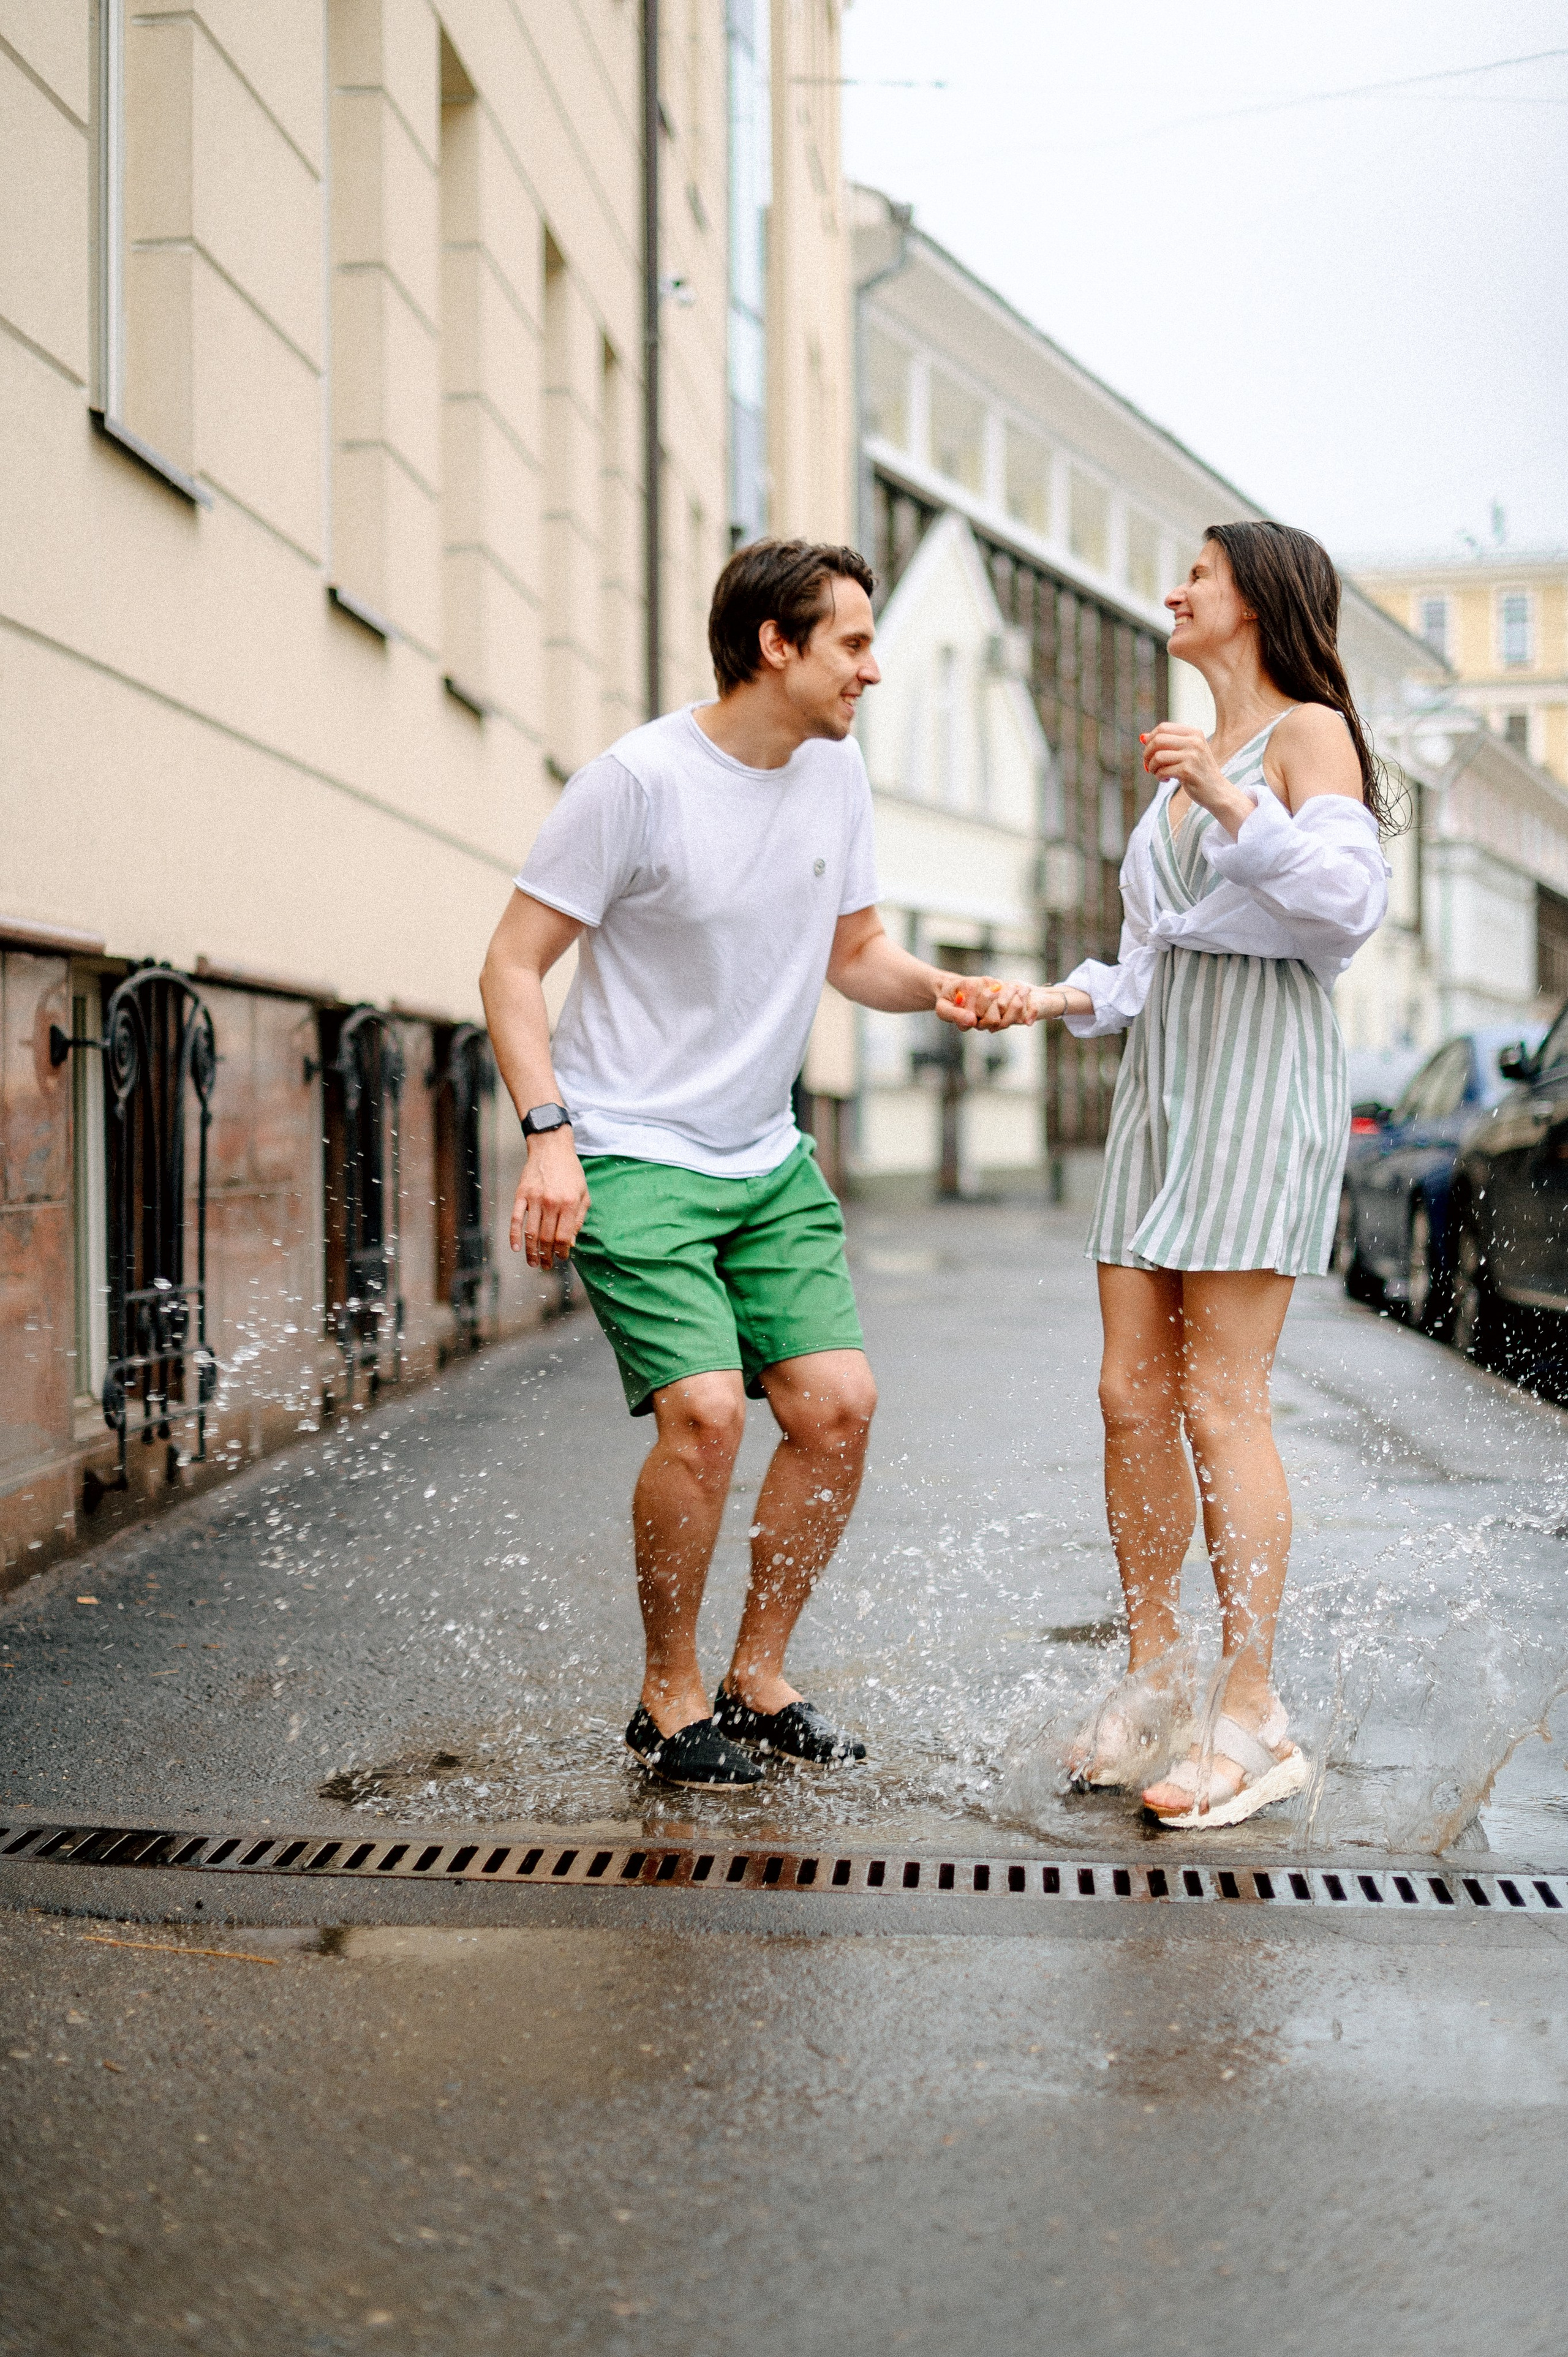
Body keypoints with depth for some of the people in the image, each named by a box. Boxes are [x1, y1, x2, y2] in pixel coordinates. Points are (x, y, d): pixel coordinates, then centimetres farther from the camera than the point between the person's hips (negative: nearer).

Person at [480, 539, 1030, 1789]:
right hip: (631, 1155, -7)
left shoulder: (836, 770, 5)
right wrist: (549, 1135, -21)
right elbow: (514, 966, -10)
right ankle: (670, 1699, 3)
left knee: (840, 1402, -3)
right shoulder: (638, 780, -14)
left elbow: (854, 950, 16)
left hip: (766, 1157, 7)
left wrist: (942, 988, -5)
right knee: (705, 1410, -19)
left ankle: (757, 1680, 15)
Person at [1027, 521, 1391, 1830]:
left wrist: (1231, 804, -24)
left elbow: (1350, 902, -16)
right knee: (1133, 1396, 3)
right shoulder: (1190, 758, 23)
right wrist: (1068, 998, 7)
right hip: (1161, 1083, 8)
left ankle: (1254, 1717, -4)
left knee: (1220, 1402, -11)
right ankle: (1154, 1682, 13)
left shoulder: (1311, 732, -1)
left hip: (1263, 1079, -8)